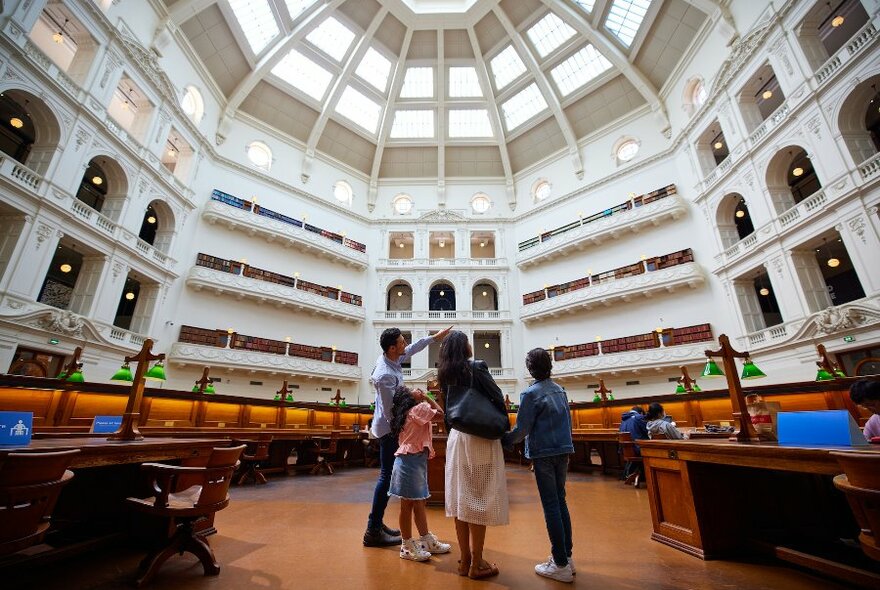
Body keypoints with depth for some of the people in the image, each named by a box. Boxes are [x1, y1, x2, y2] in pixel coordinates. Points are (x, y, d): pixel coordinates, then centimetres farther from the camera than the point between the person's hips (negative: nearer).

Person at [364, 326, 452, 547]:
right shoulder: (385, 375, -29)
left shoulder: (390, 358, -3)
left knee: (387, 475, 17)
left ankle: (377, 524, 29)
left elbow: (413, 349, 14)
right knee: (387, 476, 0)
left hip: (390, 426, 10)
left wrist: (435, 337, 18)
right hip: (389, 429, -10)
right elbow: (390, 412, -25)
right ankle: (373, 531, 12)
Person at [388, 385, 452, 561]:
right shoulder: (418, 409, -14)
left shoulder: (407, 413, 14)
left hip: (416, 460, 10)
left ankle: (426, 540, 29)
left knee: (419, 502, 17)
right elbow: (440, 414, -14)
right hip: (411, 460, -10)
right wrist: (426, 398, -6)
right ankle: (407, 547, 14)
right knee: (408, 504, 2)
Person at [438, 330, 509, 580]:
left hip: (456, 437, 6)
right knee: (479, 499, 4)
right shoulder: (477, 368, -12)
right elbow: (498, 399, -13)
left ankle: (465, 560, 24)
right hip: (480, 438, -6)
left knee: (461, 498, 13)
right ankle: (477, 564, 14)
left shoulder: (446, 374, 7)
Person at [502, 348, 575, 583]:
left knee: (551, 506, 2)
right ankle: (566, 556, 26)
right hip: (563, 450, 7)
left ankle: (561, 565, 10)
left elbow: (521, 429, -15)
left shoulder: (531, 393, -15)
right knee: (560, 501, 16)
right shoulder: (560, 390, 6)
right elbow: (568, 420, 14)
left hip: (544, 453, -7)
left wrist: (504, 441, -1)